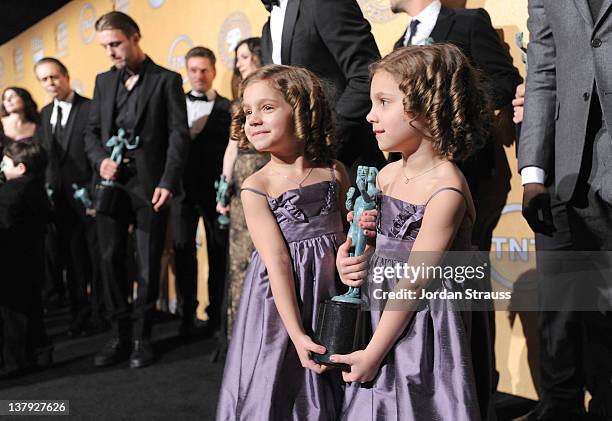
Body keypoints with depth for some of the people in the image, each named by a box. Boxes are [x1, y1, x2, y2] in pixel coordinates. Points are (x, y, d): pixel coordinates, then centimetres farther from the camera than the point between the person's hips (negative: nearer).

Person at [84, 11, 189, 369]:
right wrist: (100, 160, -5)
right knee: (111, 261, 4)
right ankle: (121, 335, 15)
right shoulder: (104, 81, 15)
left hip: (150, 187, -4)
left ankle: (142, 337, 14)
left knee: (149, 265, 1)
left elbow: (179, 135, -5)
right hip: (112, 185, 4)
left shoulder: (167, 80, 1)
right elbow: (92, 132, 16)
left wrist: (168, 183, -15)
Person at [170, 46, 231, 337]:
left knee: (218, 252, 4)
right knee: (183, 250, 4)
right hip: (183, 187, 2)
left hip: (215, 190, -2)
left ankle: (217, 315, 14)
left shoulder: (227, 108, 4)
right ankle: (188, 315, 13)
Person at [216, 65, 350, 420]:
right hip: (281, 302, -3)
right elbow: (277, 262, -14)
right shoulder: (257, 188, -8)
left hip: (331, 298, 3)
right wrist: (297, 334, -18)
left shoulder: (335, 173, 1)